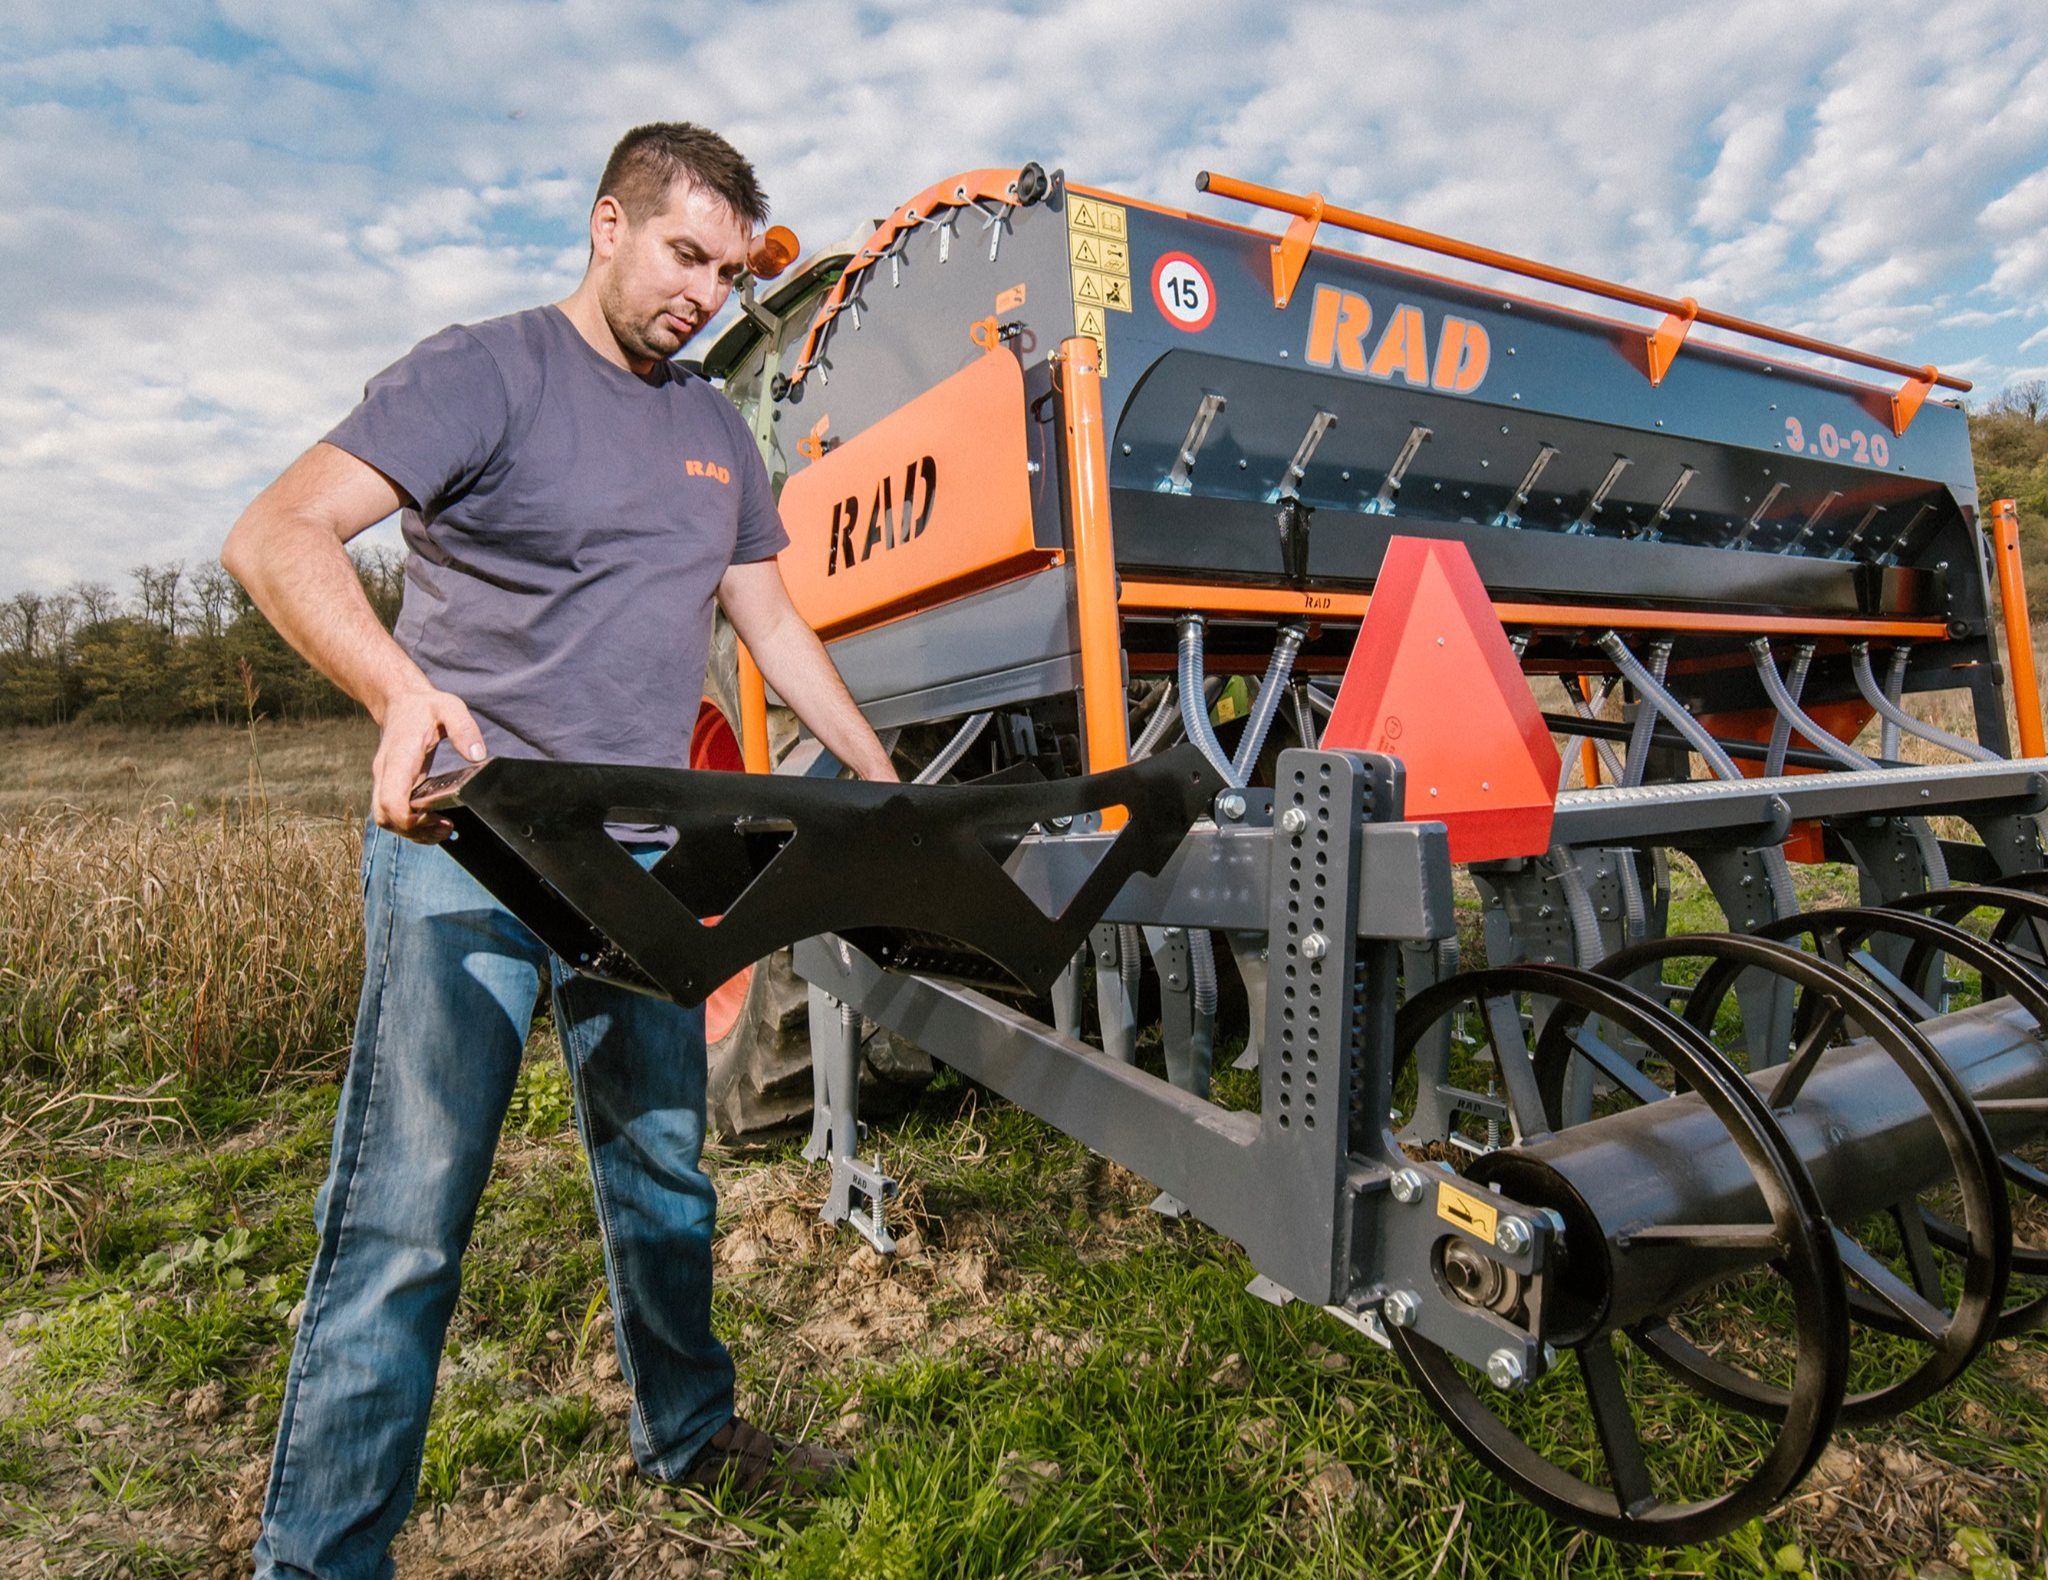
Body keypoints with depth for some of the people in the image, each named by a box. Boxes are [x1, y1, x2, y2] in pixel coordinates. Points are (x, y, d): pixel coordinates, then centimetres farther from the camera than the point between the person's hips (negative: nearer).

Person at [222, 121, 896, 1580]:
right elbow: (277, 537, -14)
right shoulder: (485, 374, -4)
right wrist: (401, 693, -34)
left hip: (643, 856, 7)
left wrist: (886, 786, 16)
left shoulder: (716, 432, 17)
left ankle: (687, 1430, 38)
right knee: (407, 1213, -5)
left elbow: (773, 622, 21)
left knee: (664, 1167, 17)